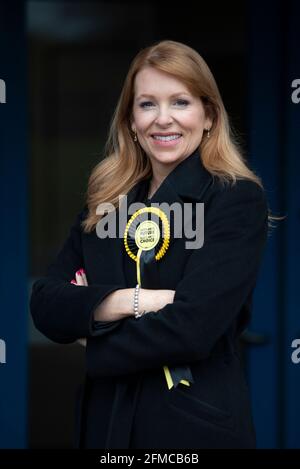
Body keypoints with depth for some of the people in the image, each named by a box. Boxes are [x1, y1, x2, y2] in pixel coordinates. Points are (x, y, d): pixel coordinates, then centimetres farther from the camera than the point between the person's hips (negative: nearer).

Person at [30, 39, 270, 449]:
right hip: (105, 421, 5)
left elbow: (191, 327, -20)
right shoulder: (106, 201, 8)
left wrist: (93, 341, -6)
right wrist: (128, 301, -19)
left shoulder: (238, 199, -10)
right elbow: (45, 305, -2)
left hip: (196, 427, -5)